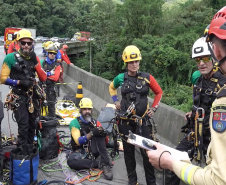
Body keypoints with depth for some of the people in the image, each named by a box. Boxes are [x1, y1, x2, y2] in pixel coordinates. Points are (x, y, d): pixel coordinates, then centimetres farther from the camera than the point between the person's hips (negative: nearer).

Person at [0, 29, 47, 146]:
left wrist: (35, 62, -12)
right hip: (19, 96, -5)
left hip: (33, 96, 5)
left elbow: (43, 78, -1)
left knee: (32, 125, 13)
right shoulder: (11, 58, -8)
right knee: (23, 125, -10)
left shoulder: (34, 58, 6)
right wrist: (19, 82, -19)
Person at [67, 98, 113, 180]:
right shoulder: (75, 123, -7)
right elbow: (78, 141, -17)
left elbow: (104, 141, -1)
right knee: (71, 161, -37)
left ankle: (105, 165, -30)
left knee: (99, 135, -25)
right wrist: (91, 133, -31)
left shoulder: (95, 122, 5)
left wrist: (102, 133, -25)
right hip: (80, 151, -3)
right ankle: (97, 164, -25)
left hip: (93, 150, 3)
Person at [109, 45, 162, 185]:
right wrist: (116, 101, 8)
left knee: (147, 151, -2)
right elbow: (112, 87, 20)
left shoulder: (147, 77, -6)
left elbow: (159, 92, 8)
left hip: (143, 119, -1)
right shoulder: (121, 78, -2)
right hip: (125, 120, 2)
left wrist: (154, 108, 2)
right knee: (128, 151, 12)